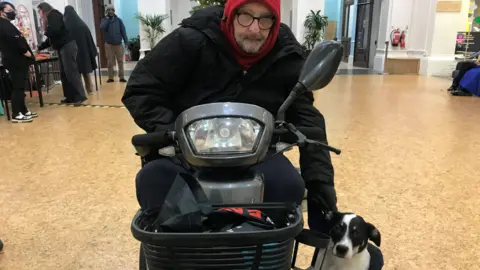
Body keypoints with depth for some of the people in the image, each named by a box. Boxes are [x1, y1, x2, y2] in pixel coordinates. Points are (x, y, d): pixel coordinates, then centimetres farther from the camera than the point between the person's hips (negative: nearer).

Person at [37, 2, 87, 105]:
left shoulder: (53, 15, -5)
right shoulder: (50, 18, 22)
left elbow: (54, 31, -21)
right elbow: (51, 39, 27)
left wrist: (45, 31, 1)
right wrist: (39, 48, 32)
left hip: (68, 46, -10)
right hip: (62, 48, 10)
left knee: (71, 72, -13)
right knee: (64, 73, 6)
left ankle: (80, 96, -15)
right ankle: (70, 97, 7)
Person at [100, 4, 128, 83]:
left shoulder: (118, 20, 4)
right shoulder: (104, 20, 5)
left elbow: (123, 31, 2)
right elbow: (102, 27, -17)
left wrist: (126, 42, -6)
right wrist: (107, 18, -11)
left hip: (118, 44, 0)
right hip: (109, 44, 0)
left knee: (120, 61, -1)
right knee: (110, 62, 3)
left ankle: (122, 77, 3)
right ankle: (110, 77, 9)